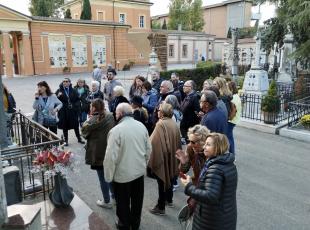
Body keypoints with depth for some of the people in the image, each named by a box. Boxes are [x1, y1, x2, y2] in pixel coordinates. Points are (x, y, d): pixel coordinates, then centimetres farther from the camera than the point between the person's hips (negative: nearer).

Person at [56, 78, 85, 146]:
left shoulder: (73, 91, 1)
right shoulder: (59, 91, -3)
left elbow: (78, 99, 6)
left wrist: (76, 105, -8)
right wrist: (58, 96, -25)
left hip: (73, 111, 1)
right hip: (63, 112, -1)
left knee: (76, 125, 12)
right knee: (65, 126, 8)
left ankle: (79, 138, 29)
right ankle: (66, 140, 23)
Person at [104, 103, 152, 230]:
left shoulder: (116, 130, -22)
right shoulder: (141, 126, -5)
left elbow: (111, 156, -22)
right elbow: (148, 148, 3)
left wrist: (108, 176, -8)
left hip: (123, 173, -5)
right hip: (140, 171, 5)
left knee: (123, 202, 17)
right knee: (137, 200, 22)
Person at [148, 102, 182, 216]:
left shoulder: (160, 124, -22)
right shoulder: (174, 123, 0)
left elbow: (154, 142, -23)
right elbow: (178, 141, 7)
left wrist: (152, 159, -13)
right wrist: (175, 153, 17)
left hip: (162, 157, -7)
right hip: (172, 157, 7)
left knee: (162, 181, 3)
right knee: (169, 177, 22)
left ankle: (161, 207, 14)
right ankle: (169, 200, 39)